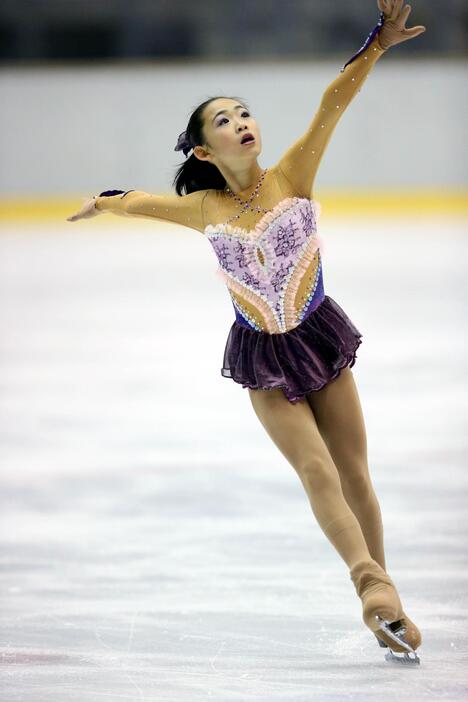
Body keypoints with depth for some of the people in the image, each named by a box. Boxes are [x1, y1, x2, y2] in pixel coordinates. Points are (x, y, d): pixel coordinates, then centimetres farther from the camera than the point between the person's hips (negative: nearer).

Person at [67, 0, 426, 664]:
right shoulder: (206, 209, -2)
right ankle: (376, 589, -30)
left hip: (319, 339, 0)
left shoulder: (292, 175, -7)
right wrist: (103, 202, 37)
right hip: (264, 359, 0)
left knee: (355, 475, 5)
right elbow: (145, 201, 19)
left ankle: (384, 606, 14)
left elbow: (333, 104, -20)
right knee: (316, 471, -16)